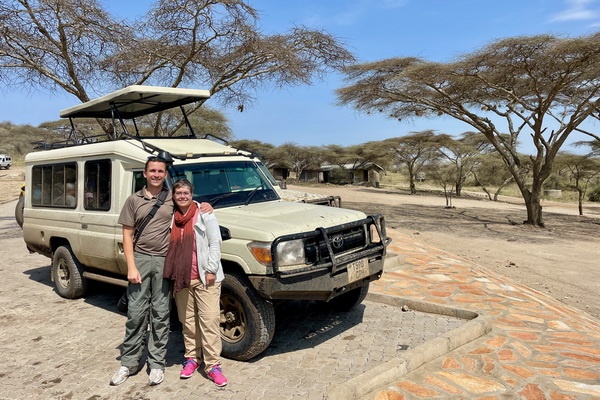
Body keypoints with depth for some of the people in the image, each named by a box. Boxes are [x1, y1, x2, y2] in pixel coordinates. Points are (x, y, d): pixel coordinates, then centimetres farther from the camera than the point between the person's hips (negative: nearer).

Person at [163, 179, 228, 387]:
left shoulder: (204, 215, -4)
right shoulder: (171, 218, 10)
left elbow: (215, 243, -8)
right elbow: (171, 248, 17)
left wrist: (211, 270, -14)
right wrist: (172, 274, 12)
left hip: (204, 277, -5)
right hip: (181, 278, 5)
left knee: (209, 320, -4)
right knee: (188, 321, 13)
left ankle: (213, 365, 2)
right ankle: (192, 357, 28)